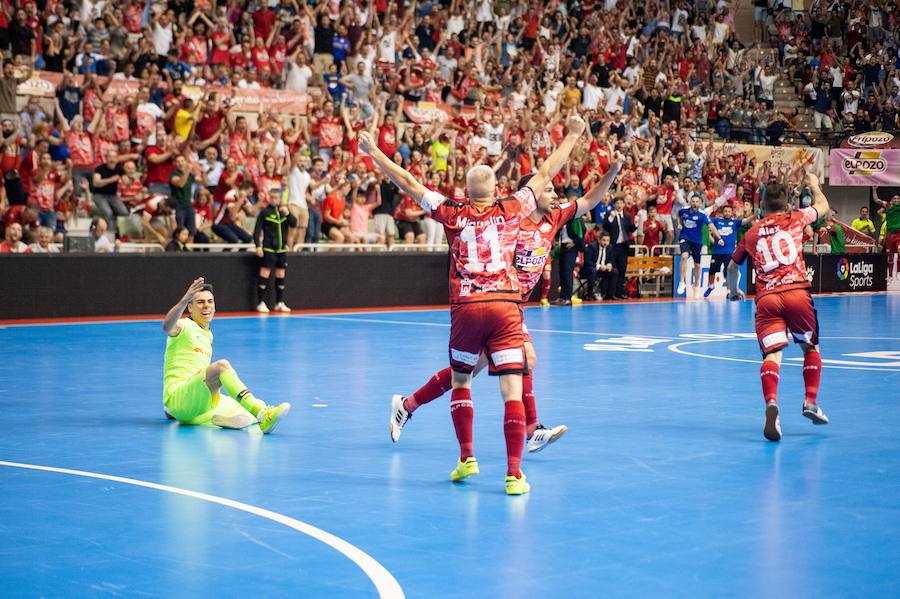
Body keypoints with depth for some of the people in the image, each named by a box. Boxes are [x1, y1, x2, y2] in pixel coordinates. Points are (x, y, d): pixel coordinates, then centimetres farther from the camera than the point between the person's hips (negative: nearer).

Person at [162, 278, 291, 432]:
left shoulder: (208, 335, 24)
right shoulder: (185, 326, -1)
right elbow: (167, 326, -28)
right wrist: (184, 300, -42)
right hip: (177, 395, -8)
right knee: (222, 365, -35)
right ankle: (262, 414, -51)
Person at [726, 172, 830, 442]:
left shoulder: (752, 233, 18)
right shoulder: (795, 218, 13)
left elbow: (733, 267, 32)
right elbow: (823, 207, 33)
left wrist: (733, 291, 51)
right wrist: (814, 185, 53)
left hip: (766, 298, 1)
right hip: (797, 292, -1)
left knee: (772, 354, -9)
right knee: (810, 346, 21)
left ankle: (771, 404, -33)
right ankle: (811, 402, 15)